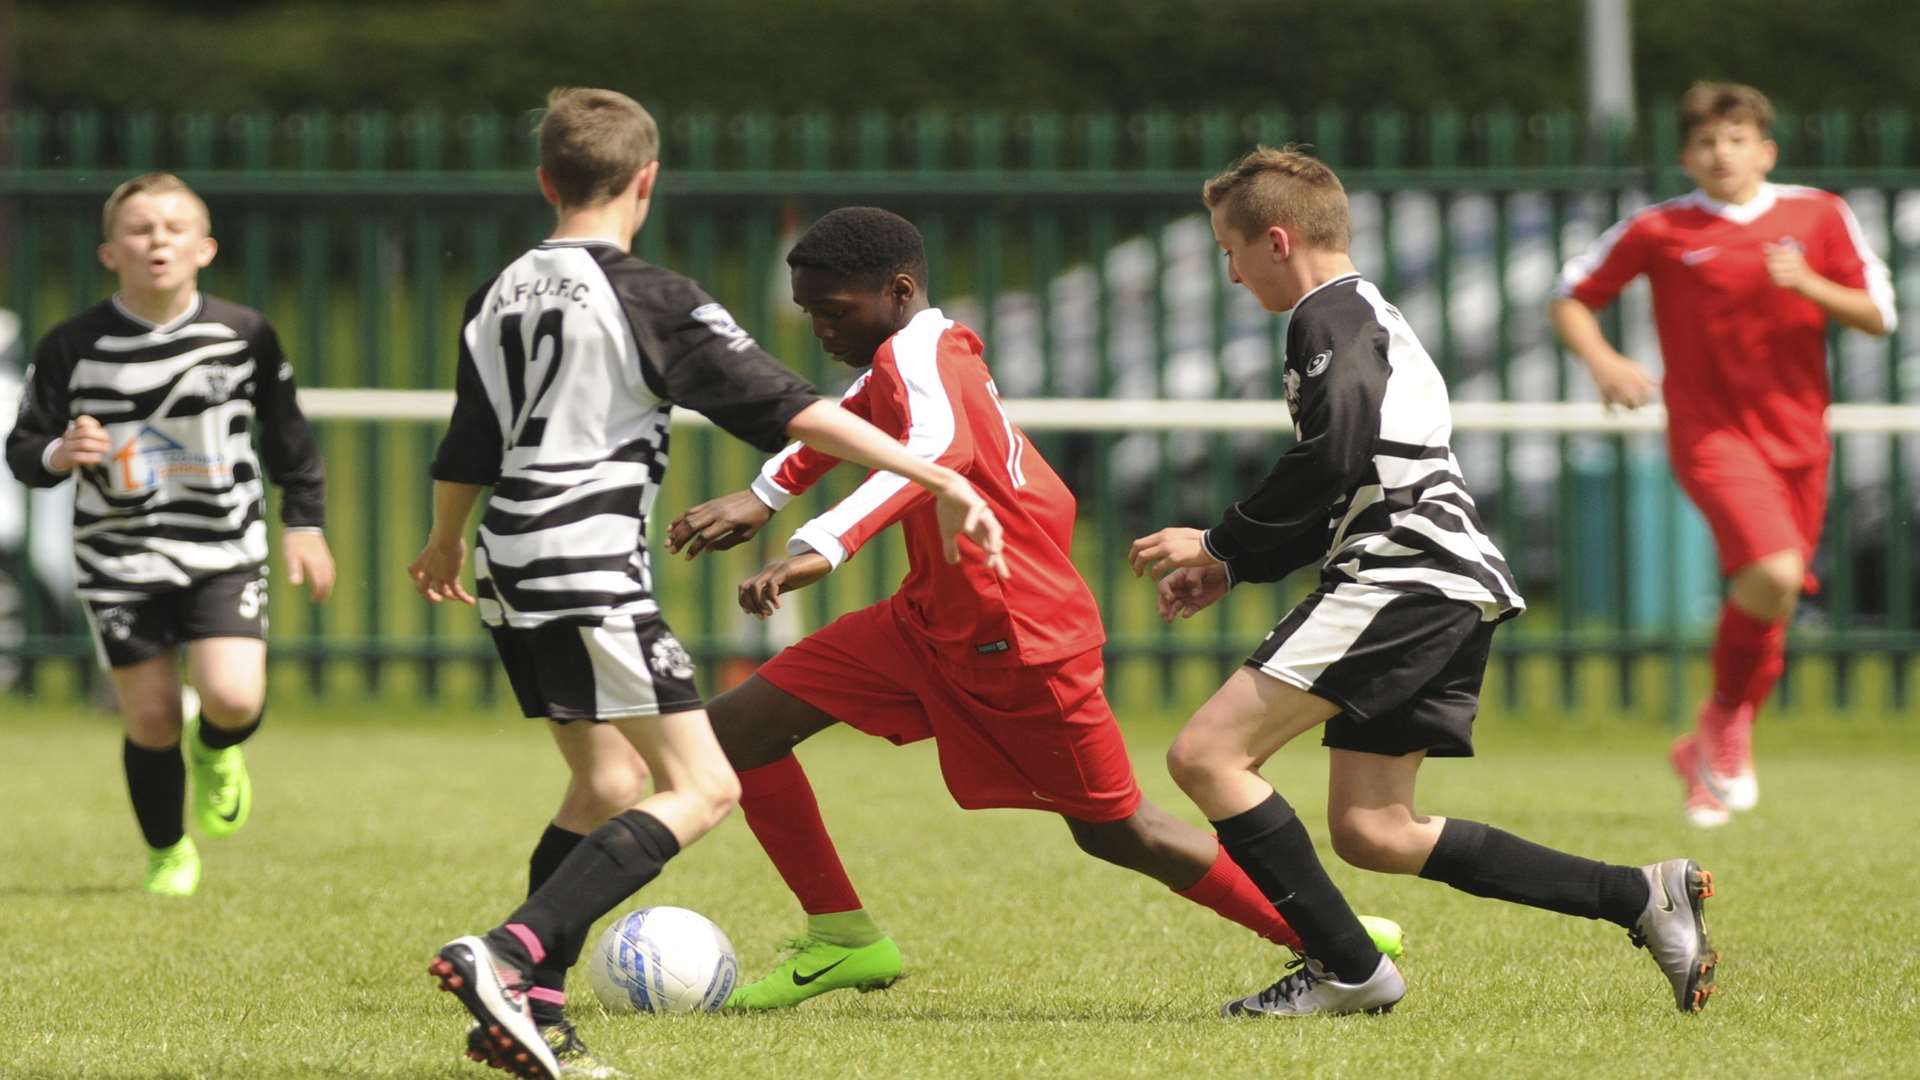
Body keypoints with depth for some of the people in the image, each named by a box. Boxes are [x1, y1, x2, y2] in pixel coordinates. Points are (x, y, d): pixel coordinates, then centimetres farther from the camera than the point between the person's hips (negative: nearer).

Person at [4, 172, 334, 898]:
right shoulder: (71, 348, -7)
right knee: (151, 723, 1)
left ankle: (216, 753, 20)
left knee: (235, 700, -18)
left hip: (223, 550, 0)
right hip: (118, 559, 0)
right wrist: (58, 454, -22)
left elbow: (286, 436, 11)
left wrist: (304, 523, 10)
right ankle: (167, 853, 28)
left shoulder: (245, 335, -3)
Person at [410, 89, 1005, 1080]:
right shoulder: (652, 301, -10)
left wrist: (445, 548, 37)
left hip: (515, 575, 8)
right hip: (592, 570, -8)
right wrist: (939, 480, -12)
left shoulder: (502, 295, 10)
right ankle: (506, 955, -21)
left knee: (607, 785, 19)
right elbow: (788, 410, -13)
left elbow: (466, 454, 17)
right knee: (702, 787, -8)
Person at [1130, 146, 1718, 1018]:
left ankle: (1348, 969, -14)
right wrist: (1234, 569, 23)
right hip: (1451, 600, 10)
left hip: (1403, 581, -10)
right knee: (1369, 830, 10)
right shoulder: (1376, 319, 29)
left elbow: (1332, 458, -19)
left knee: (1205, 754, -12)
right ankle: (1643, 896, 7)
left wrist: (1219, 543, -9)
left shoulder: (1332, 316, -3)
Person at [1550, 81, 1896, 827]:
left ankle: (1709, 758, 32)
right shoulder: (1658, 231, -1)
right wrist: (1602, 363, -12)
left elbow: (1876, 315, 5)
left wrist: (1809, 287, -13)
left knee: (1765, 608, 11)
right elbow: (1571, 299, 7)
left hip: (1797, 435, 4)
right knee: (1773, 574, -26)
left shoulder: (1818, 216, 4)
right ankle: (1726, 721, -4)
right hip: (1711, 431, -4)